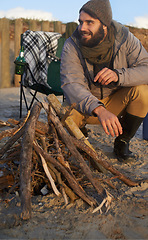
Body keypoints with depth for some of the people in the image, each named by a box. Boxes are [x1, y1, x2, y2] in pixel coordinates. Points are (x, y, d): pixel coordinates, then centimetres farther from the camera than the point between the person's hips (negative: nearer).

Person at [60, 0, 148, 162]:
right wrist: (99, 110, -49)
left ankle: (122, 141, -6)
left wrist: (118, 75, -41)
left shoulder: (124, 38, -14)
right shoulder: (72, 46, -18)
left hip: (116, 102, 1)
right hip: (84, 104, 0)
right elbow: (71, 84, -31)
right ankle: (80, 130, 10)